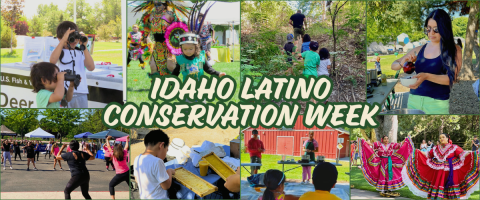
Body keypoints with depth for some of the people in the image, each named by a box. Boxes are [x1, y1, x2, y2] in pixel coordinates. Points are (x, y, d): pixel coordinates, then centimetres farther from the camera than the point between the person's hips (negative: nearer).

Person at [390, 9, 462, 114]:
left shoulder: (454, 50, -2)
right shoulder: (420, 49, 9)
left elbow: (451, 78, -14)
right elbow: (393, 65, 14)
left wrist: (426, 76, -29)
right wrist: (402, 64, -10)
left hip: (437, 104, -3)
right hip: (414, 100, 4)